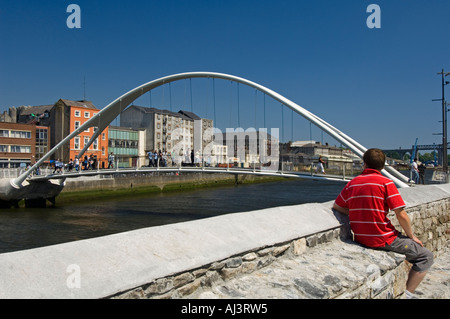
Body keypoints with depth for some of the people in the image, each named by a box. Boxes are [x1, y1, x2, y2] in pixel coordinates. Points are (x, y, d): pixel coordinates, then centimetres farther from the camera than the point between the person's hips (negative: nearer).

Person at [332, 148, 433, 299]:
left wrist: (358, 214, 9)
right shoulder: (386, 182, -11)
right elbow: (401, 215, -12)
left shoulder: (352, 183, 4)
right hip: (383, 239, -6)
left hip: (360, 239, 7)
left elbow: (336, 206, 12)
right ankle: (407, 294, 3)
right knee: (426, 256, 11)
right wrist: (412, 236, 3)